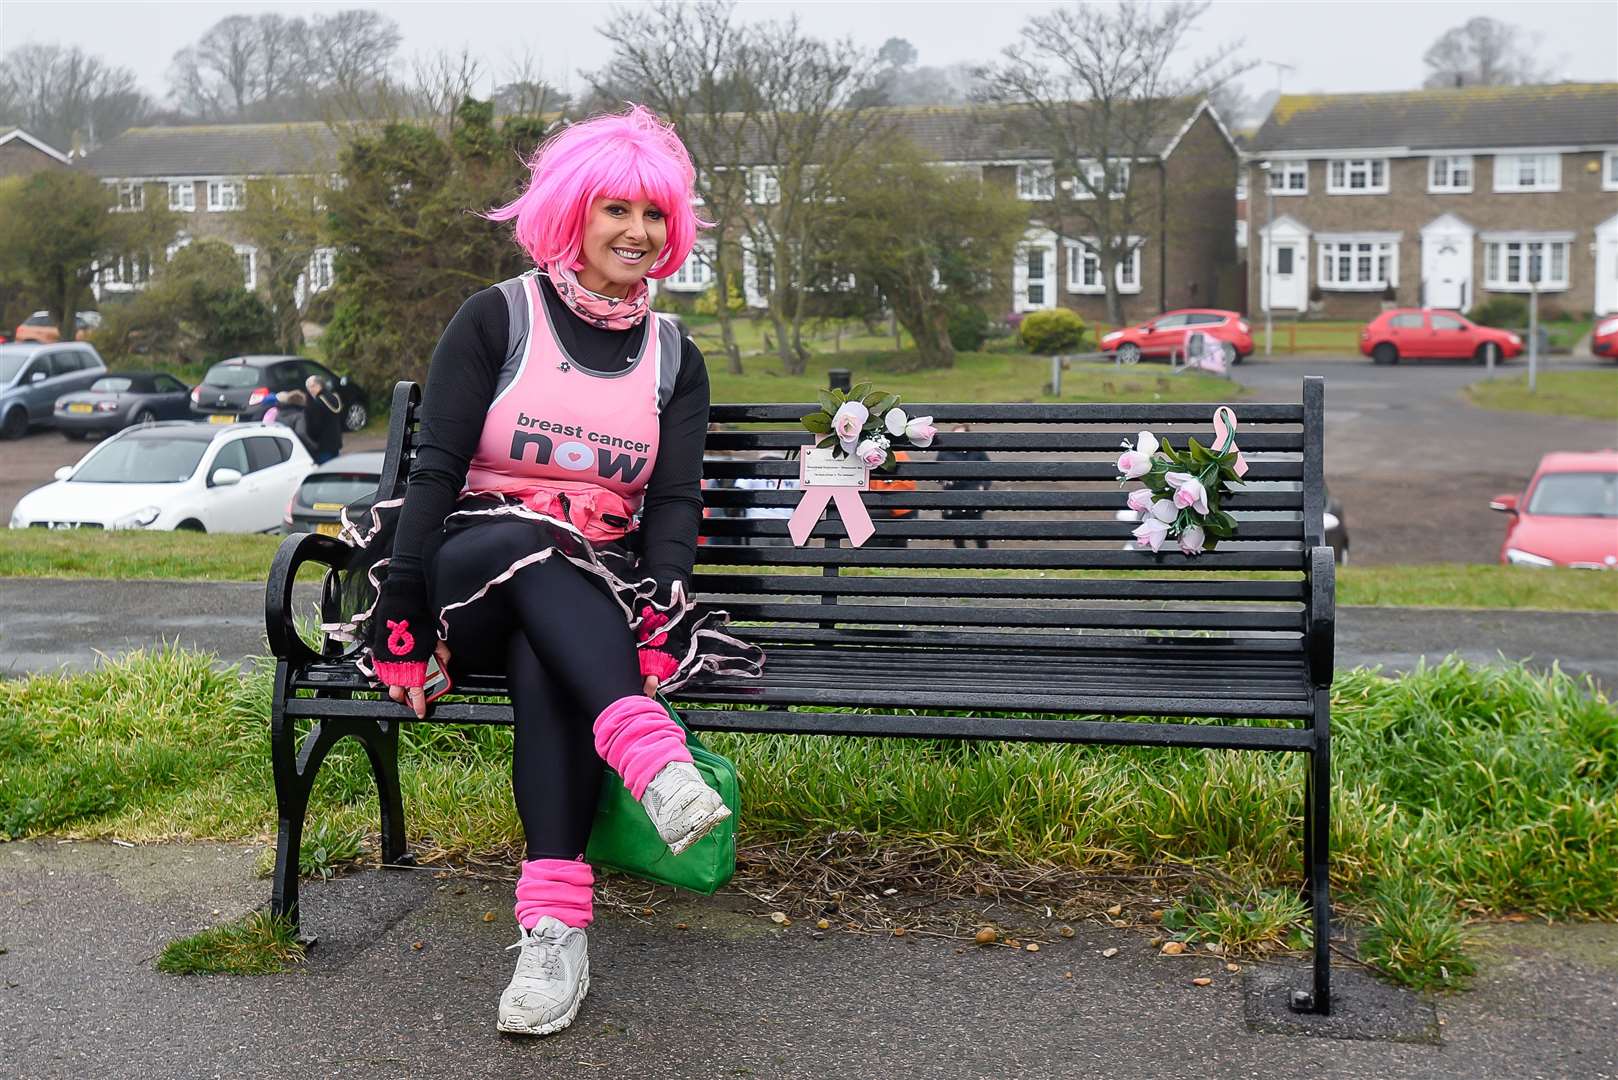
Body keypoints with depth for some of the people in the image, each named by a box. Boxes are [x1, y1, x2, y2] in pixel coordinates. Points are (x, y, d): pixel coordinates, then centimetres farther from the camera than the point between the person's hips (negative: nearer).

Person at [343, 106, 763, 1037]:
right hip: (471, 571, -1)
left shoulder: (675, 358, 12)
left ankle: (556, 922, -43)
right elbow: (436, 471, -6)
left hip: (595, 600, 2)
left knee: (546, 664, -35)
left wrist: (657, 630, -17)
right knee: (531, 541, -37)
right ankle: (652, 754, -54)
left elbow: (675, 504, 2)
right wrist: (400, 629, -16)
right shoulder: (497, 319, 2)